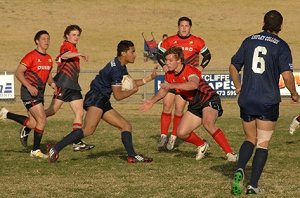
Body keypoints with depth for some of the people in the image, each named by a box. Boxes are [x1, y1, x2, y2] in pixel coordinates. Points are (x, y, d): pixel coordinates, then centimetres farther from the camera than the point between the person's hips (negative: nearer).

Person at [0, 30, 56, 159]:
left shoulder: (49, 58, 12)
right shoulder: (31, 56, -11)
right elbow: (18, 72, -14)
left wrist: (52, 84, 3)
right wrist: (29, 86, -24)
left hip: (39, 93, 8)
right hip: (29, 92, -8)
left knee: (33, 124, 6)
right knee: (42, 119, -13)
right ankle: (36, 151, -2)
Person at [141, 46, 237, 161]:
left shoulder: (189, 70, -24)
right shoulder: (169, 75, 0)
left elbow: (194, 84, -48)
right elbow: (164, 90, 21)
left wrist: (172, 85, -53)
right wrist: (152, 101, 7)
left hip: (209, 99, -8)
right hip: (195, 105, 8)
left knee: (208, 124, -36)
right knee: (181, 133, -3)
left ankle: (229, 153, -30)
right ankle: (202, 146, 26)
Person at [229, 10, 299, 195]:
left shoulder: (249, 41, 8)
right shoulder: (281, 46, -6)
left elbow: (233, 67, 15)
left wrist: (239, 88, 30)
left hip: (246, 101, 4)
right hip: (269, 102, -4)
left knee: (250, 139, 18)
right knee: (263, 144, 5)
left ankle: (240, 169, -9)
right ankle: (253, 184, -4)